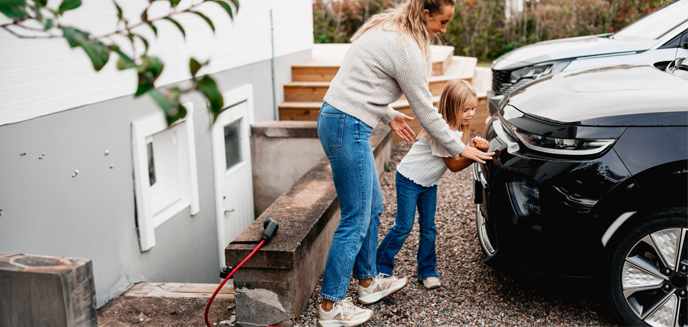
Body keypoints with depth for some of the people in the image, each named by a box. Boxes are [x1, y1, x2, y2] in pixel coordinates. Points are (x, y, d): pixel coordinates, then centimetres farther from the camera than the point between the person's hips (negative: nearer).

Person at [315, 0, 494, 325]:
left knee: (372, 207, 19)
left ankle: (367, 280, 33)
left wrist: (389, 115, 22)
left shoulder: (385, 28, 14)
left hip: (336, 117, 10)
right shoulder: (407, 49, -16)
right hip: (347, 127, -10)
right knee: (355, 220, -3)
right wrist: (459, 149, 3)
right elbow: (425, 112, -9)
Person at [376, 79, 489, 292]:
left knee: (428, 228, 8)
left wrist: (474, 147, -22)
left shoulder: (458, 129, 0)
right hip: (409, 180, -8)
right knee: (404, 227, -5)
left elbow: (458, 156, -5)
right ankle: (381, 268, 8)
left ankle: (427, 271, 19)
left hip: (429, 183, 8)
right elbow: (453, 165, -21)